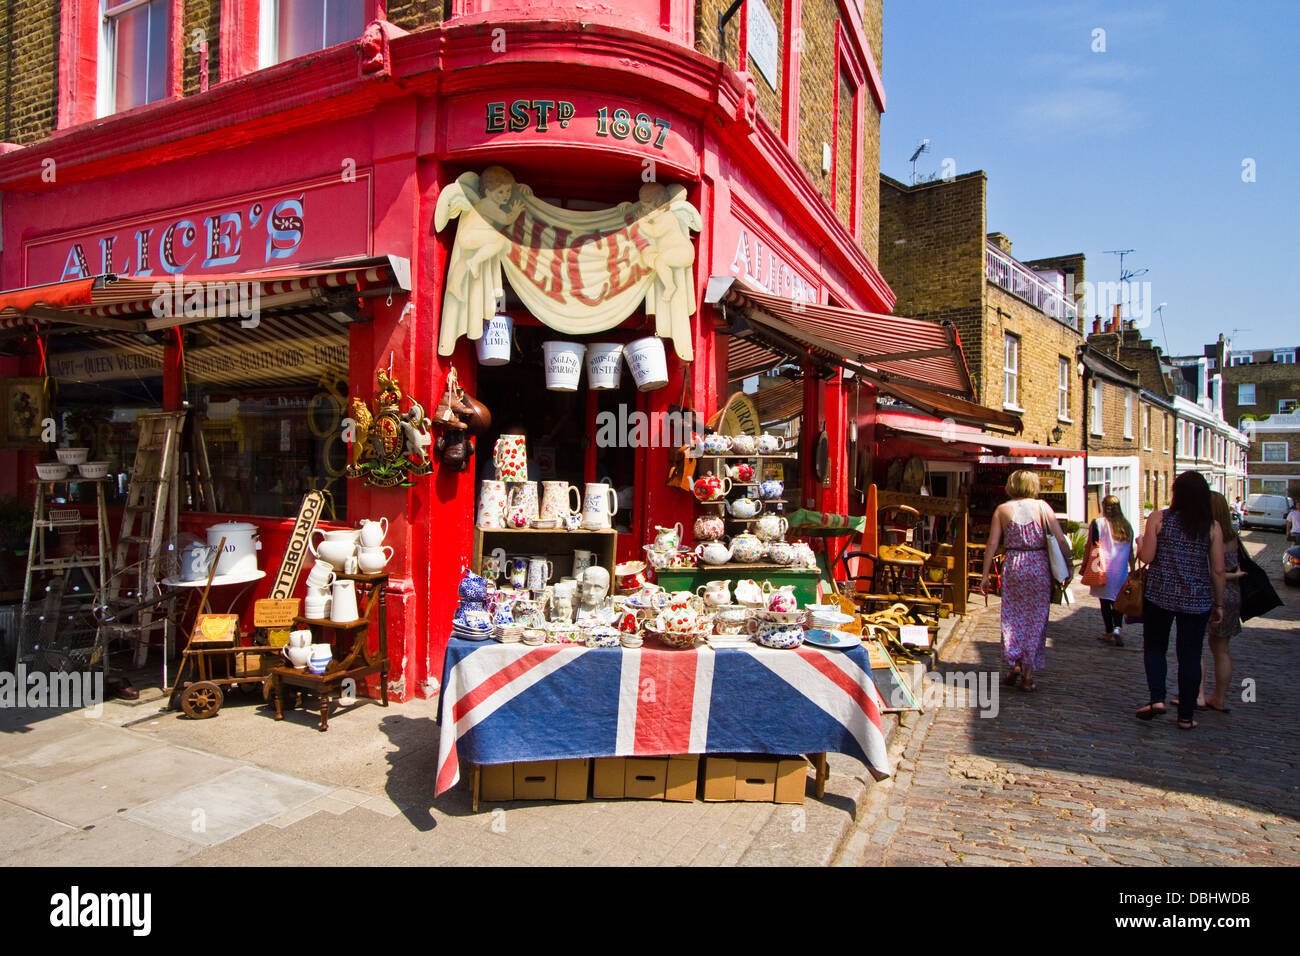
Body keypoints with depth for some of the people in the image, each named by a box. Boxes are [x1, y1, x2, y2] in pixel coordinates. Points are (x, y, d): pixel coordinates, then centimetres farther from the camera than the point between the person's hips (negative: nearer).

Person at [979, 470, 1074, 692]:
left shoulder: (1002, 509, 3)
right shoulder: (1042, 507, 1)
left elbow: (992, 544, 0)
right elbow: (1060, 540, -4)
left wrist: (985, 574, 3)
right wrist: (1068, 565, 6)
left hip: (1013, 565, 0)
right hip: (1039, 566, 0)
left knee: (1012, 616, 14)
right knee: (1036, 619, 7)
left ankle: (1014, 664, 8)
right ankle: (1028, 674, 10)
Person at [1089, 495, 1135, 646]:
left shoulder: (1096, 523, -6)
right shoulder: (1127, 526, 4)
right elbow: (1131, 552, 9)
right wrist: (1133, 570, 17)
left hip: (1102, 569, -3)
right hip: (1121, 570, 3)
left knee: (1105, 601, 3)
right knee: (1118, 600, 10)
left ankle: (1109, 633, 7)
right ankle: (1117, 628, -9)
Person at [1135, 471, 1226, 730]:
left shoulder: (1158, 518, -7)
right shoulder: (1212, 526, -1)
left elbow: (1146, 557, -10)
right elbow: (1218, 570, 0)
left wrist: (1142, 542, 12)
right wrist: (1218, 604, 9)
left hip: (1159, 595, -1)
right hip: (1197, 600, 2)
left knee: (1154, 648, 15)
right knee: (1190, 656, 9)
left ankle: (1157, 698, -1)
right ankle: (1186, 716, 14)